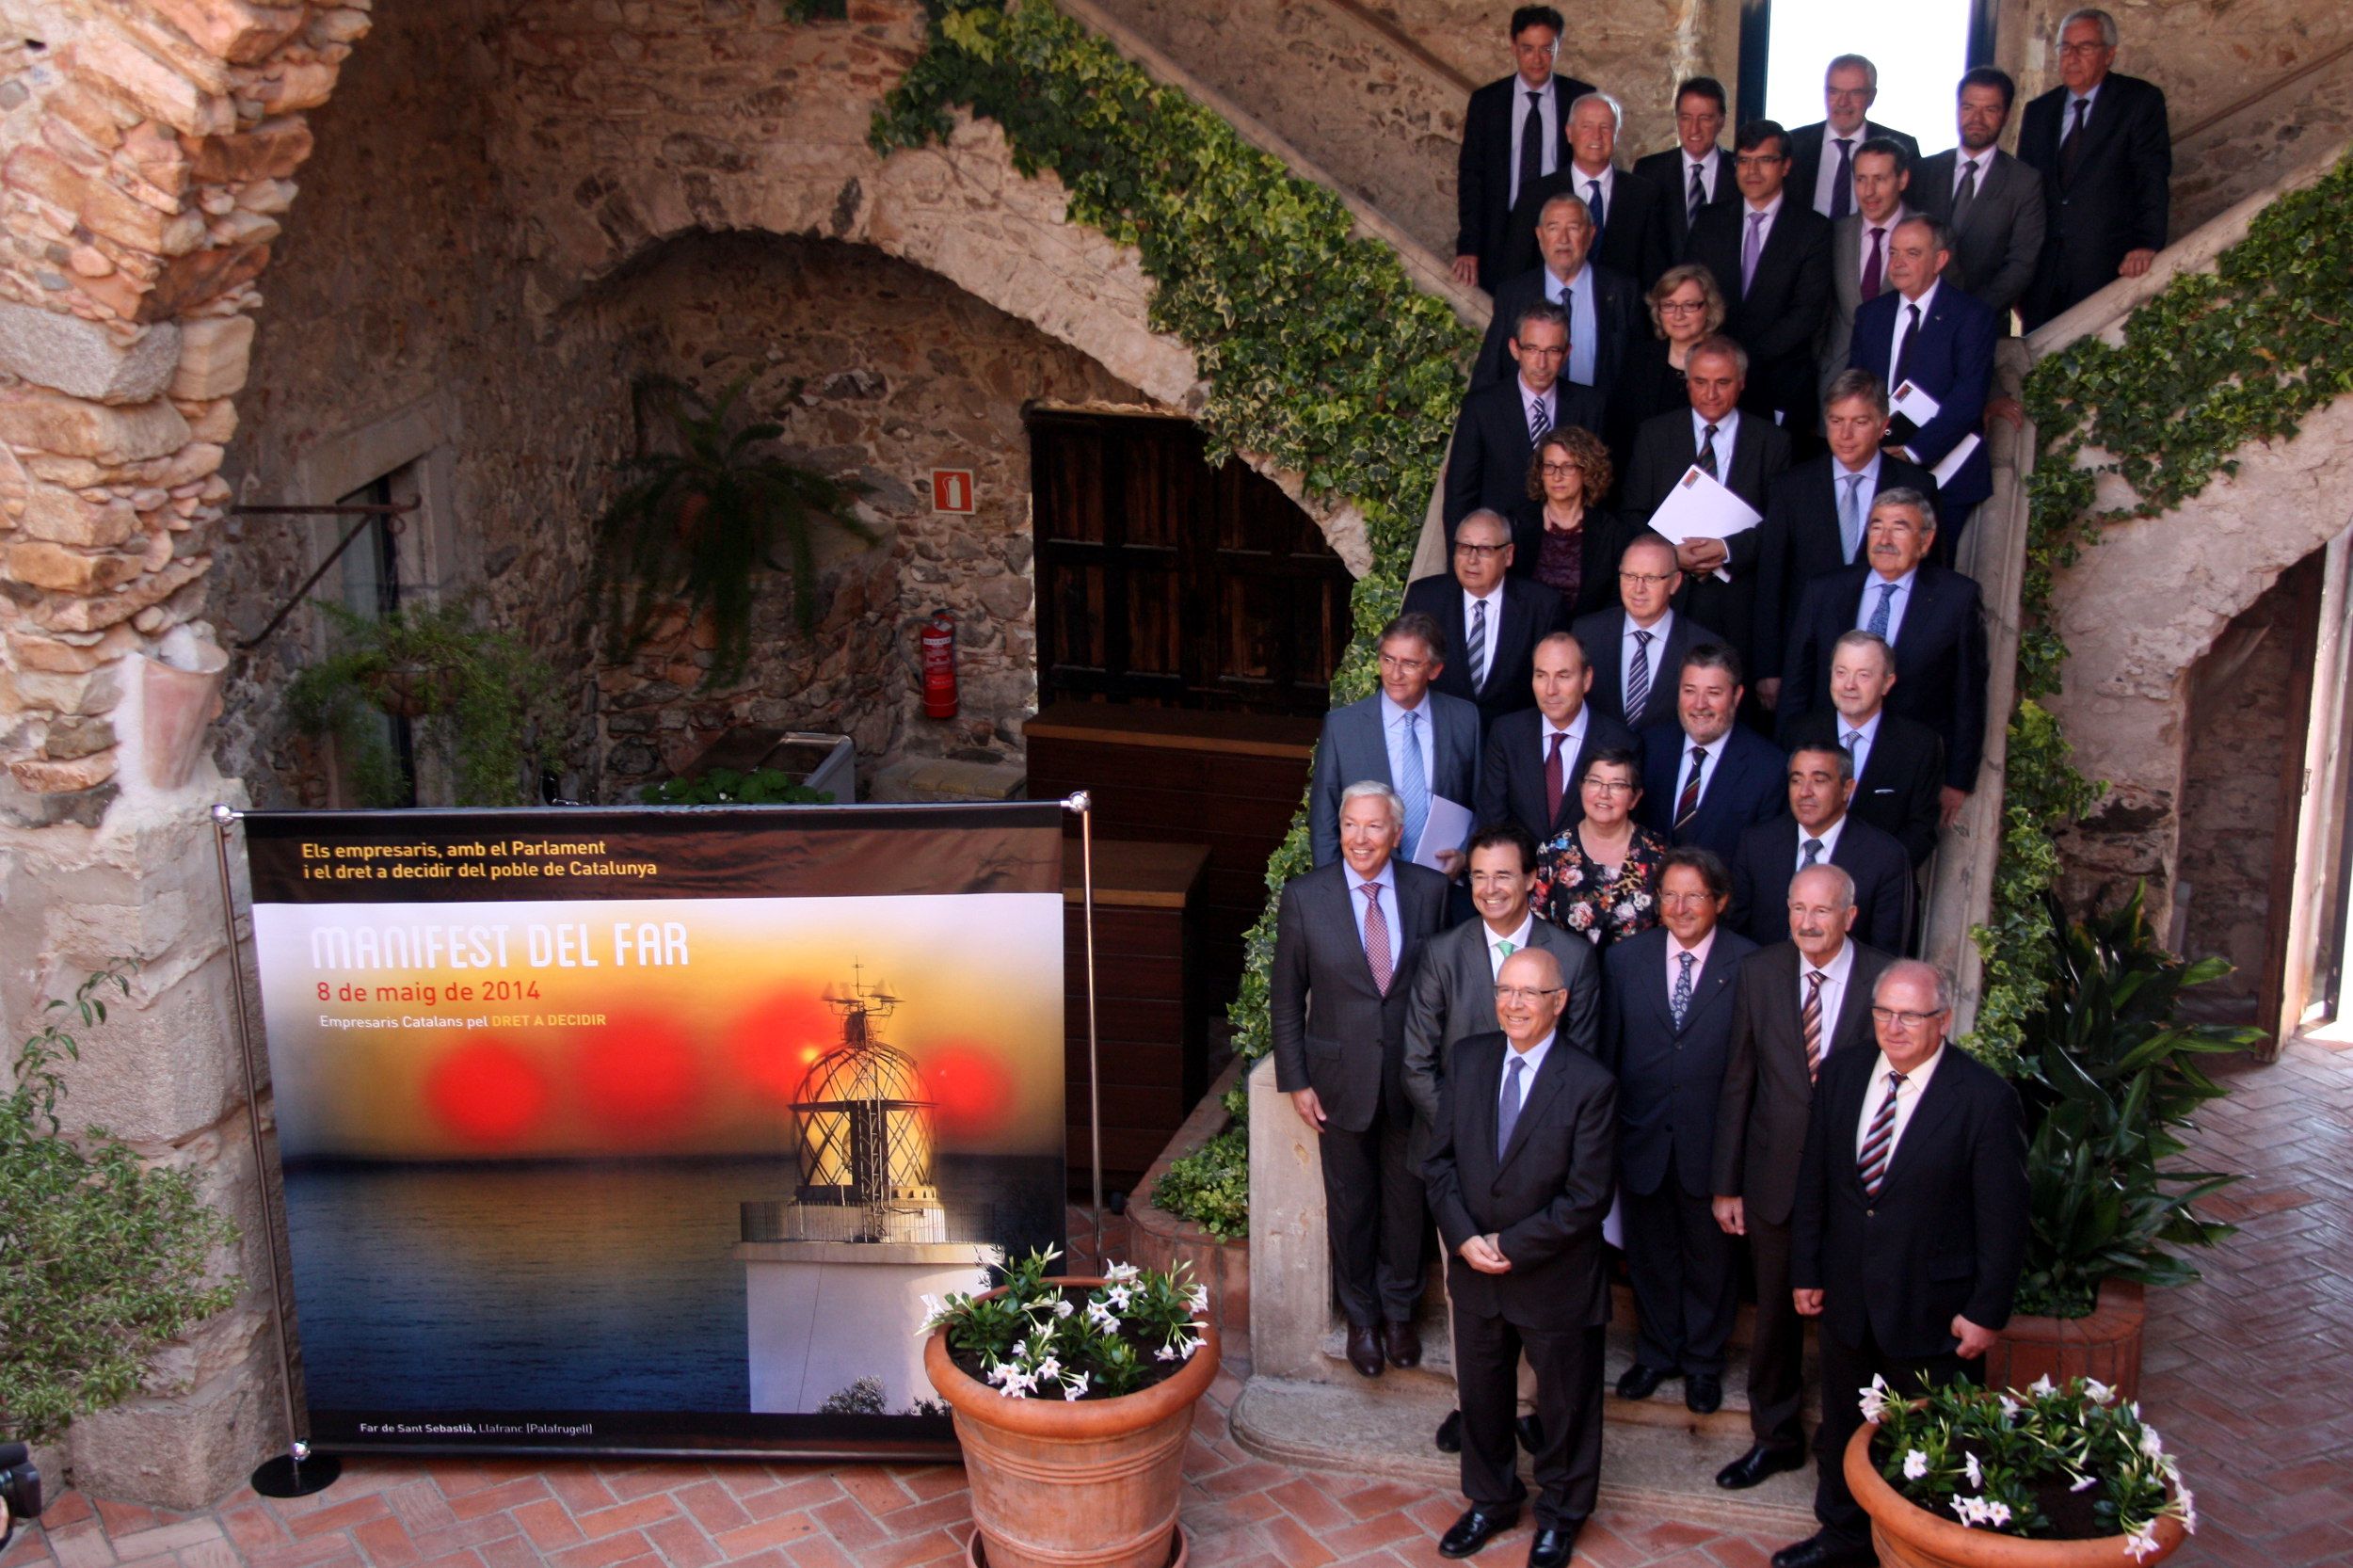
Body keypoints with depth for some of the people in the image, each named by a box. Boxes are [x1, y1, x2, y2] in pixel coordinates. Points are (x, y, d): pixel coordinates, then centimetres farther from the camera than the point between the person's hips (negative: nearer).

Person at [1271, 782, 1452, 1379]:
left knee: (1406, 1200, 16)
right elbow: (1286, 998, -4)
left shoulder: (1430, 890, -6)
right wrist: (1296, 1082, -5)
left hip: (1412, 1077, 1)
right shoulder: (1304, 896, -10)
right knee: (1350, 1205, 14)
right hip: (1341, 1078, -1)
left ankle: (1399, 1312, 38)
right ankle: (1361, 1316, 36)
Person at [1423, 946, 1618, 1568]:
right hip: (1474, 1271, 4)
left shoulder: (1590, 1085, -17)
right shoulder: (1469, 1059, -3)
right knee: (1480, 1395, 21)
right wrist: (1464, 1237, -14)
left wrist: (1511, 1247, -18)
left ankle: (1561, 1513, 39)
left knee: (1564, 1403, 16)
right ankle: (1491, 1500, 44)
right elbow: (1441, 1158, -1)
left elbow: (1588, 1199, -18)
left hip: (1557, 1279, -4)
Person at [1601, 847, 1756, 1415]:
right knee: (1650, 1254, 19)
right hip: (1642, 1135, 2)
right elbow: (1606, 1052, 1)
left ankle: (1703, 1360, 38)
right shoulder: (1624, 959, -2)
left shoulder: (1750, 965, -11)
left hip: (1713, 1142, -2)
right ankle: (1656, 1352, 40)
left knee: (1711, 1255, 17)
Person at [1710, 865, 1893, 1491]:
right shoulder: (1759, 972, -5)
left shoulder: (1886, 982, -12)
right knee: (1775, 1315, 16)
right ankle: (1775, 1437, 36)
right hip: (1775, 1176, 2)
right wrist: (1727, 1184, 1)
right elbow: (1738, 1083, 0)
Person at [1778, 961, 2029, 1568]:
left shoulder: (1985, 1097, -17)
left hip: (1934, 1307, -5)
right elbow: (1814, 1179, 6)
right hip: (1847, 1296, 5)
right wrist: (1806, 1269, 7)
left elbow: (2003, 1216, -13)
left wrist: (1987, 1311, -12)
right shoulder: (1842, 1073, -1)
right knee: (1843, 1425, 21)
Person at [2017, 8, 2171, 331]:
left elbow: (2153, 176, -5)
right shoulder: (2038, 111, 16)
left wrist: (2146, 243, -19)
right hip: (2043, 270, 4)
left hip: (2108, 266, -4)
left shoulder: (2141, 101, 3)